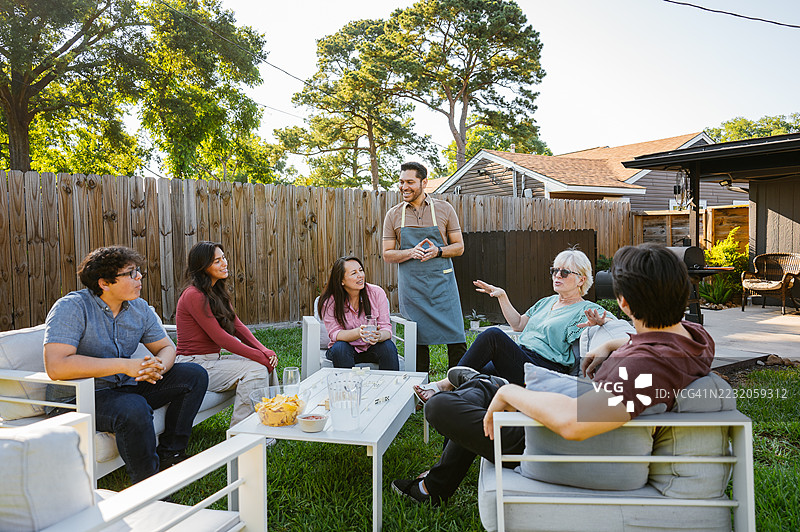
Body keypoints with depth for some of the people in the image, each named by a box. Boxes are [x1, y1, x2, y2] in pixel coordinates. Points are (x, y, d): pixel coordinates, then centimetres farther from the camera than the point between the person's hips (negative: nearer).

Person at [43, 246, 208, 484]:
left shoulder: (139, 308, 3)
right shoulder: (71, 308, -18)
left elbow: (166, 347, 9)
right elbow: (56, 366, -30)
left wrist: (158, 367, -18)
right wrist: (124, 365, -30)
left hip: (126, 385, 7)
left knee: (195, 375, -3)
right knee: (134, 409, -37)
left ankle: (168, 455, 2)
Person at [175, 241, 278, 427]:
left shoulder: (217, 291, 12)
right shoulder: (194, 295, -18)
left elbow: (238, 326, 7)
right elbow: (220, 337, -21)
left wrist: (263, 350, -9)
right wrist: (259, 356, -20)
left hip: (213, 359, 9)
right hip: (195, 365, -9)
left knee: (267, 363, -5)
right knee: (255, 369, -22)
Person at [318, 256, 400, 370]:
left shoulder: (377, 293, -10)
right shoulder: (330, 302, -12)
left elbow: (386, 328, -11)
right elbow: (334, 334, -17)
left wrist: (379, 336, -37)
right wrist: (358, 332, -38)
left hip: (372, 348, 1)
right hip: (348, 348, -1)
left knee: (388, 346, -29)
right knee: (339, 347, -32)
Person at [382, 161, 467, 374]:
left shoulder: (444, 209, 4)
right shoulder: (393, 215, 7)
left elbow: (459, 247, 6)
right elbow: (387, 255, 6)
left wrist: (438, 251, -13)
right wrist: (411, 253, -13)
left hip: (442, 282, -1)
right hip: (411, 285, 1)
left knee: (455, 336, -3)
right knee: (417, 340, 5)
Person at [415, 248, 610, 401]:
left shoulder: (586, 309, 2)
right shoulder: (547, 302, 25)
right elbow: (518, 324, 28)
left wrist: (597, 323, -34)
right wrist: (502, 295, 20)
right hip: (520, 359, 8)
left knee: (493, 335, -28)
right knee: (470, 376, -17)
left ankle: (446, 384, -20)